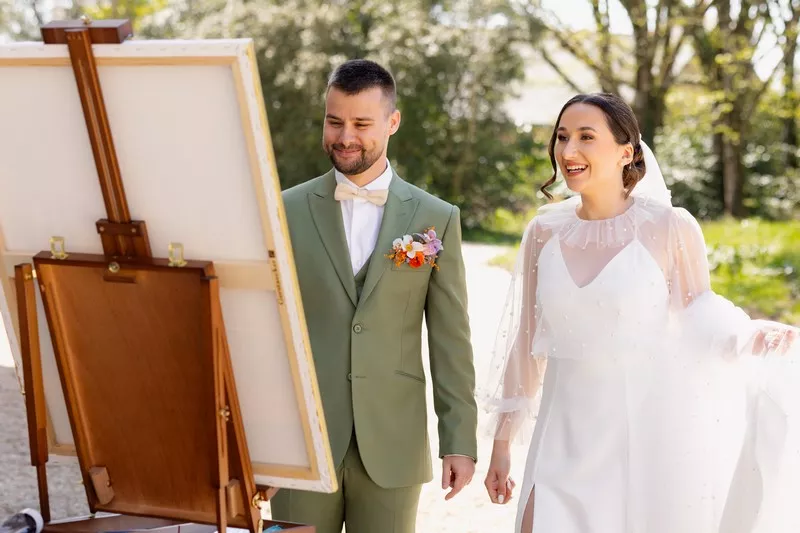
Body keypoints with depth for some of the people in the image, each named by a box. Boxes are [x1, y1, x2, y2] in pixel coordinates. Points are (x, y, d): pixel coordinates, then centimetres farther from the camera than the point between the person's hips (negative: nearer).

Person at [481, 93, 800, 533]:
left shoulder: (670, 228, -8)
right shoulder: (544, 231, 2)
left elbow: (699, 320, 1)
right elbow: (525, 340, 9)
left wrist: (755, 337, -21)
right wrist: (501, 443, 11)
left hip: (649, 436, -3)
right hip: (566, 442, 3)